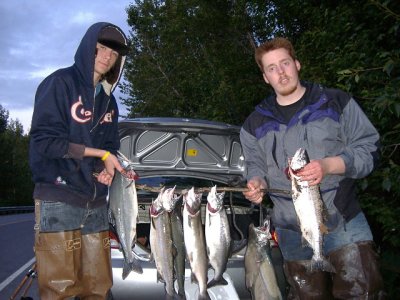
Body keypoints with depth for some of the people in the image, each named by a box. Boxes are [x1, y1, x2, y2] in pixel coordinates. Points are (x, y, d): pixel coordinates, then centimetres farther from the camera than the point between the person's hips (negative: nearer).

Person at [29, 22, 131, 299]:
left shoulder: (108, 100, 18)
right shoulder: (61, 83, -4)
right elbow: (44, 140, -11)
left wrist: (108, 167, -5)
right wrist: (100, 153, -9)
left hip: (96, 203, 7)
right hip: (58, 200, -6)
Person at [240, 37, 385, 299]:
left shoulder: (337, 103, 0)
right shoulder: (255, 124, 8)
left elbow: (369, 149, -3)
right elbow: (256, 166, 16)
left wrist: (328, 166, -20)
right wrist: (257, 182, -8)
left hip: (345, 223, -2)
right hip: (293, 232, 3)